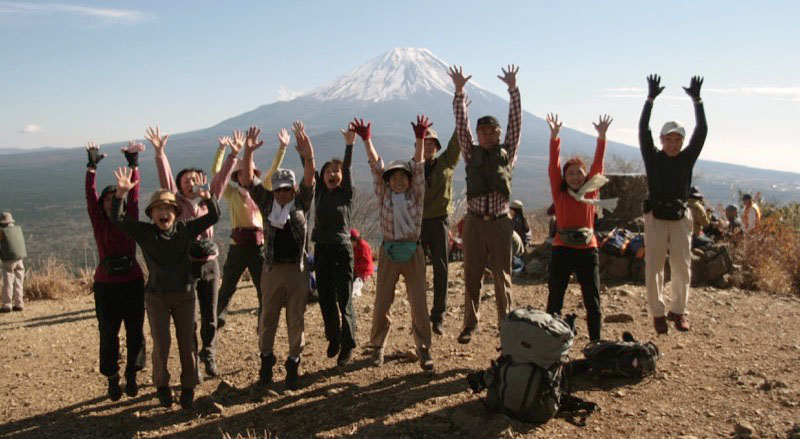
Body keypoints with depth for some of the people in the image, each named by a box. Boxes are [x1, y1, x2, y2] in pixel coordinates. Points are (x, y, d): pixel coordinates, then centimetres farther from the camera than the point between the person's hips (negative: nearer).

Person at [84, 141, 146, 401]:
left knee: (135, 331, 7)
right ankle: (112, 380, 19)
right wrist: (92, 167, -13)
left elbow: (134, 194, -5)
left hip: (133, 283, 1)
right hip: (106, 285, 0)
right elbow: (90, 197, -7)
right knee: (108, 334, 6)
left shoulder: (130, 221, 2)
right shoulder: (99, 223, 1)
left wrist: (133, 164, -11)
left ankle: (131, 376, 22)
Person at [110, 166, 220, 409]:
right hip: (156, 296, -1)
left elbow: (213, 216, -8)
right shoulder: (145, 232, -3)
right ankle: (161, 385, 19)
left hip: (184, 294, 1)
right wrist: (121, 193, -26)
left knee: (187, 343, 5)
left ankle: (188, 388, 23)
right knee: (161, 344, -7)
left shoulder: (186, 229, -3)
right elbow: (117, 218, -11)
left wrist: (207, 197, -27)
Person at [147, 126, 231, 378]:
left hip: (210, 264, 3)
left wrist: (234, 155, -4)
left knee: (210, 316, 11)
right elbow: (166, 178, -12)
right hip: (186, 265, -3)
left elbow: (221, 178, 3)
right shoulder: (177, 203, 0)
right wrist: (159, 152, -24)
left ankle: (209, 356, 29)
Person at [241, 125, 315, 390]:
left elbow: (309, 180, -18)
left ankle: (293, 363, 20)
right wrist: (248, 153, -26)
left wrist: (308, 158, -38)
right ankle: (266, 360, 26)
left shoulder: (301, 202, -1)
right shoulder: (267, 202, 1)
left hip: (297, 268, -1)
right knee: (267, 317, 9)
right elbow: (249, 180, -10)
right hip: (272, 268, 1)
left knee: (296, 319, 6)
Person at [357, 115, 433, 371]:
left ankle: (423, 349, 14)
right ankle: (378, 346, 24)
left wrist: (420, 139, -21)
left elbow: (418, 167, -10)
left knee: (419, 304, 2)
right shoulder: (384, 196, 2)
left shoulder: (416, 196, 1)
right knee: (382, 303, 6)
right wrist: (366, 140, -14)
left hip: (413, 253, 0)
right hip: (388, 252, 1)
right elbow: (376, 167, -6)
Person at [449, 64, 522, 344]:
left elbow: (516, 122, 0)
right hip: (474, 222, 1)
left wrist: (513, 89, -7)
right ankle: (470, 323, 20)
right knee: (472, 276, 8)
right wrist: (459, 92, -7)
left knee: (502, 276, 4)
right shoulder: (471, 154, 8)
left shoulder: (507, 153, 7)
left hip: (500, 222, -1)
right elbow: (461, 124, 1)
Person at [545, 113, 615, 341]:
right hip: (562, 249, -1)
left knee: (592, 299, 6)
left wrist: (601, 136, -6)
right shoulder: (559, 192, 3)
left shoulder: (591, 191, 7)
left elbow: (598, 164, 1)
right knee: (555, 299, 4)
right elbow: (554, 165, -4)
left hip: (588, 249, 1)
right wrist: (554, 136, -11)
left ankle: (596, 341, 16)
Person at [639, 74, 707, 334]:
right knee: (653, 269, 0)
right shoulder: (653, 158, 0)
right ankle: (658, 313, 12)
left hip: (680, 218, 2)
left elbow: (702, 132, -4)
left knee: (682, 268, 5)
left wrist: (697, 100, -12)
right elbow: (643, 130, -10)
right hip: (656, 218, -2)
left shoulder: (687, 158, 5)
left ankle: (678, 311, 20)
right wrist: (650, 99, -17)